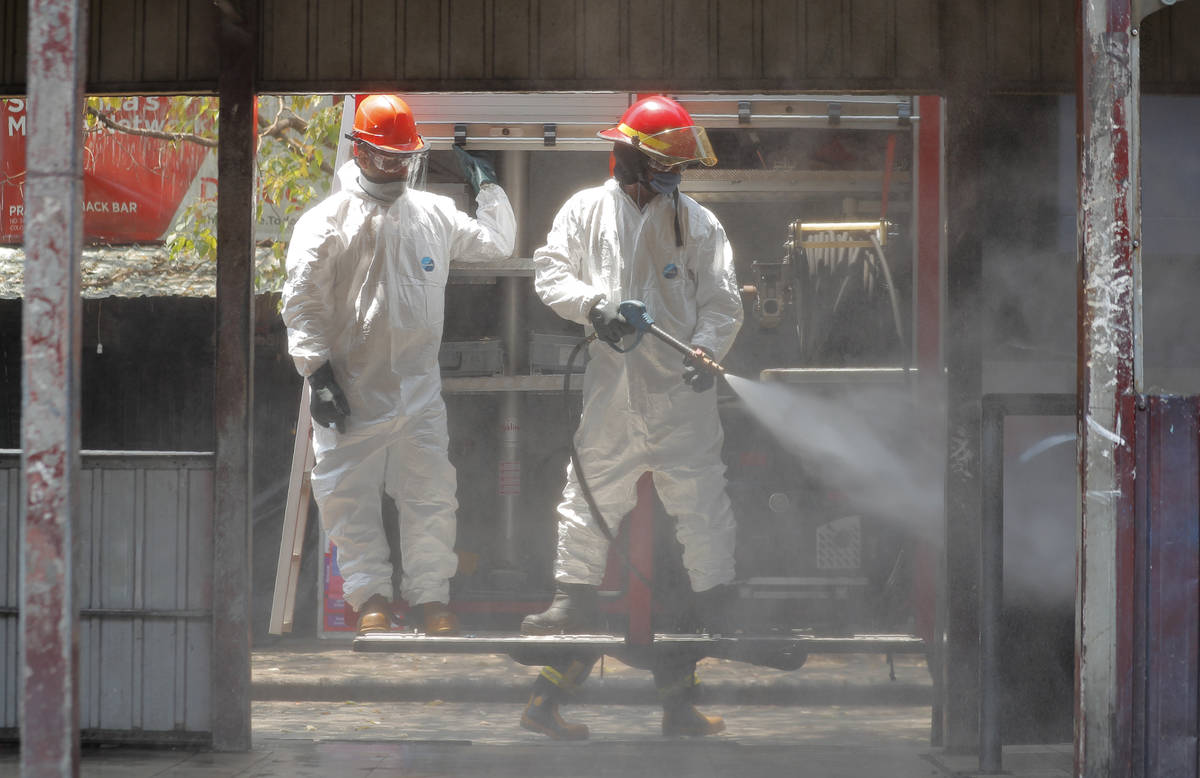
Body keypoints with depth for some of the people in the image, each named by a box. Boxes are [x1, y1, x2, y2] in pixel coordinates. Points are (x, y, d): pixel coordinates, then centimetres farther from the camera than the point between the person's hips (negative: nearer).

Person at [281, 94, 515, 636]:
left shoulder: (435, 215, 10)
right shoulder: (326, 221, -4)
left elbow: (497, 243, 26)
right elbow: (301, 302, -7)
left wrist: (488, 187, 21)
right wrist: (318, 372, -12)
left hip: (418, 386, 3)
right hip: (350, 386, -3)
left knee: (431, 494, 2)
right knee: (347, 495, -1)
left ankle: (432, 596, 12)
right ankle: (371, 597, 9)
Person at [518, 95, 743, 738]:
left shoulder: (698, 222, 7)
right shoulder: (587, 210, 7)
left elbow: (722, 300, 3)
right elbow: (549, 271, 4)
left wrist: (706, 349, -15)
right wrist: (592, 304, -14)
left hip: (681, 389, 0)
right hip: (611, 389, 0)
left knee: (701, 504, 0)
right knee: (589, 500, 3)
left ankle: (719, 609, 8)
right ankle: (573, 603, 11)